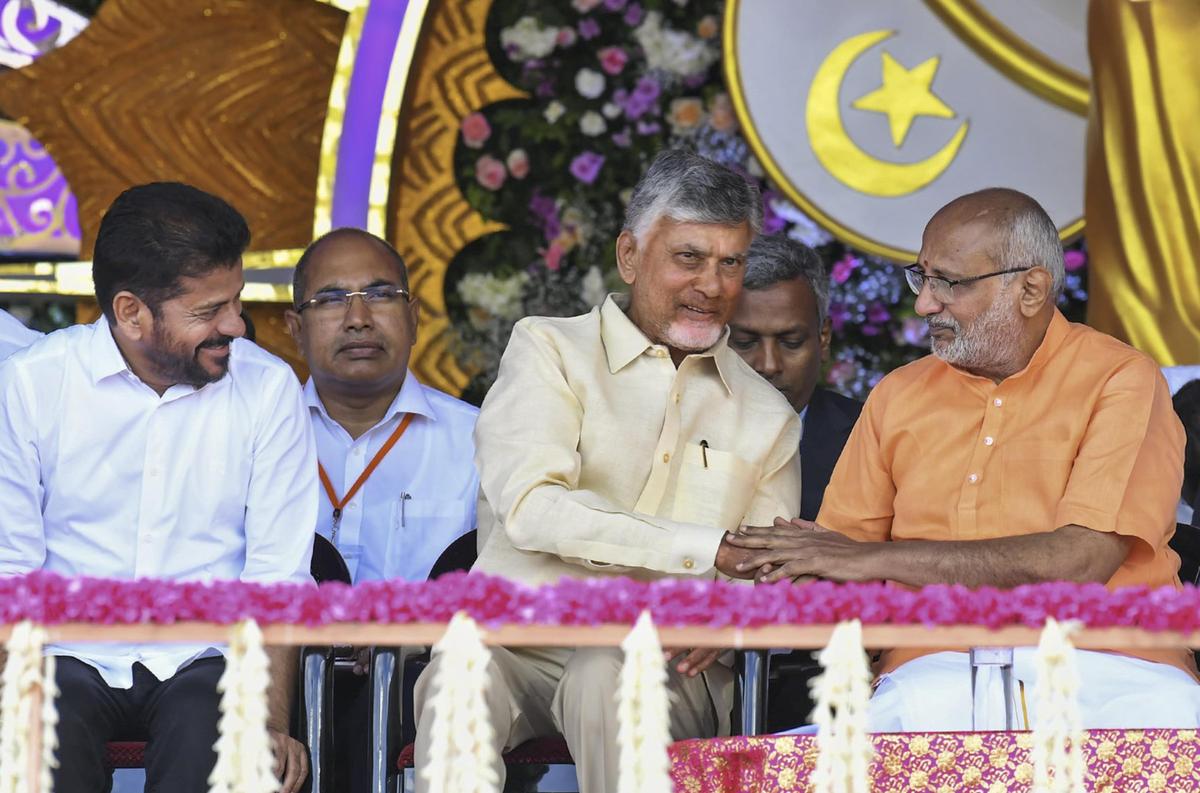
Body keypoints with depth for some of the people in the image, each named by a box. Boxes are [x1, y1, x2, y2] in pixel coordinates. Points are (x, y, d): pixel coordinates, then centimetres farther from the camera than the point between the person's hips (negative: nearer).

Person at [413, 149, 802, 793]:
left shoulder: (767, 419, 20)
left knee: (605, 678, -35)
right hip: (522, 638, -1)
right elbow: (531, 508, -10)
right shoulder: (549, 349, 8)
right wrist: (713, 549, -14)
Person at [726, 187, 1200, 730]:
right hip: (940, 669, 3)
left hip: (1108, 665, -2)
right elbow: (833, 569, 18)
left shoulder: (1119, 381, 2)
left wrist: (877, 557, -10)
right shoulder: (899, 396, 19)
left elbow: (1080, 561, -12)